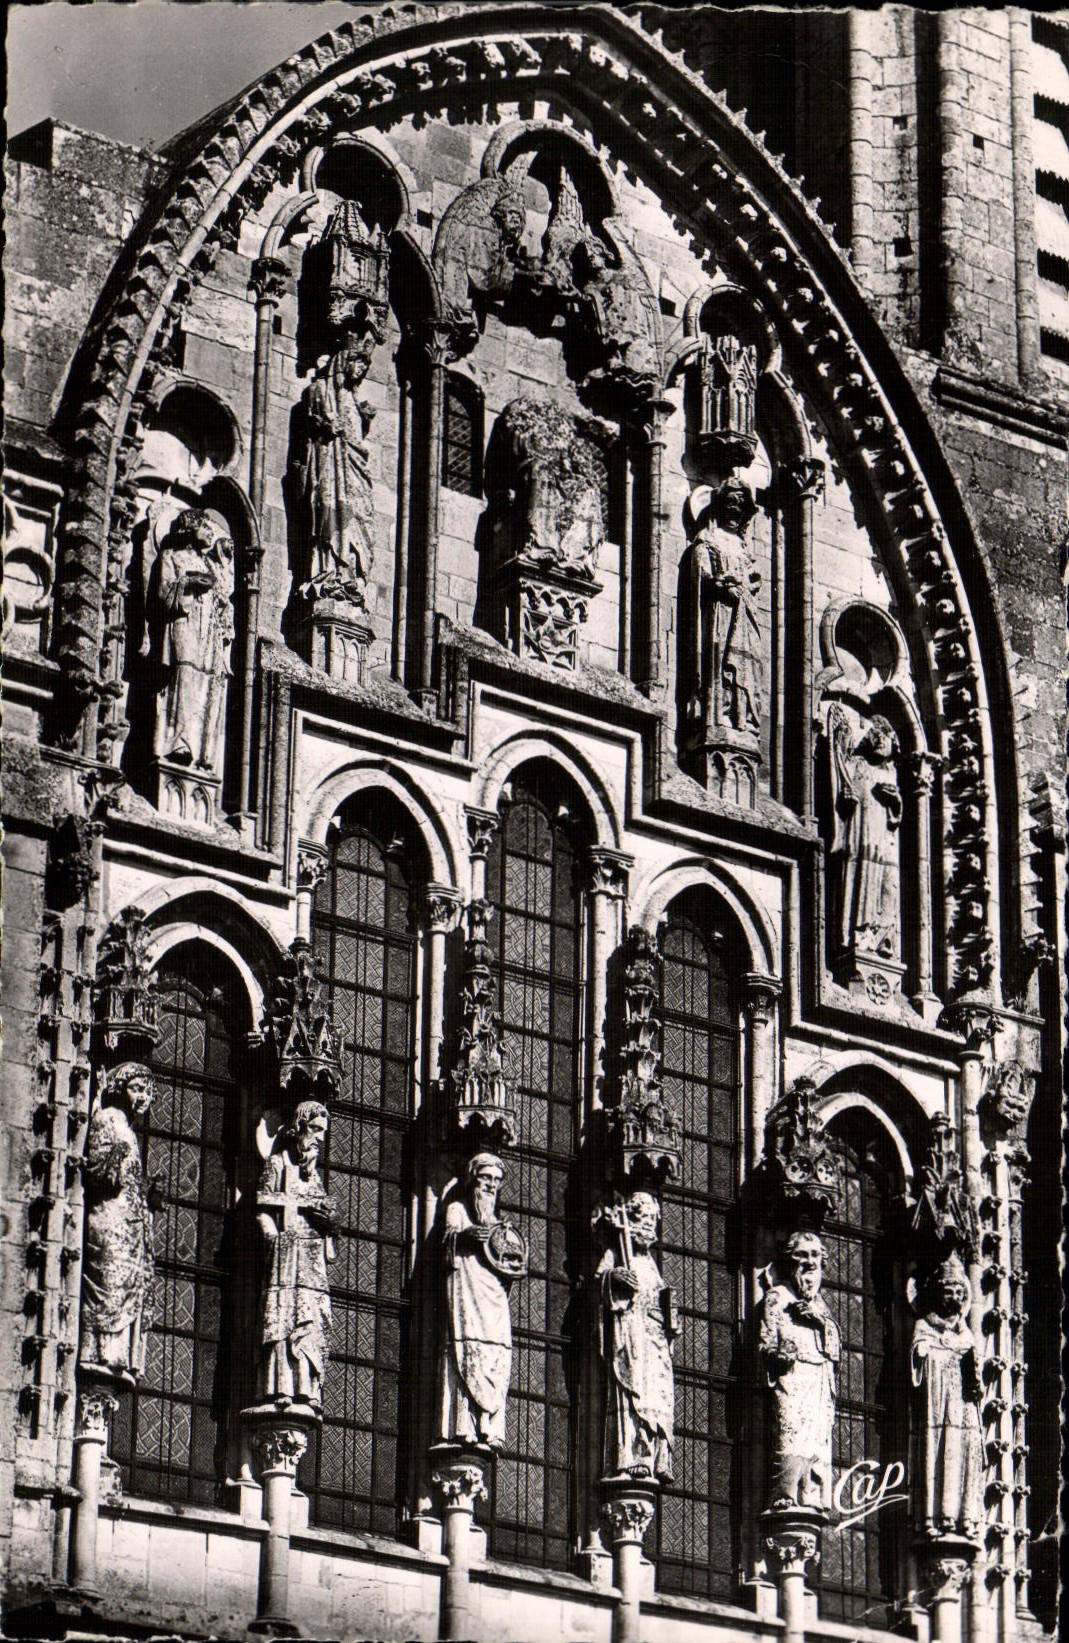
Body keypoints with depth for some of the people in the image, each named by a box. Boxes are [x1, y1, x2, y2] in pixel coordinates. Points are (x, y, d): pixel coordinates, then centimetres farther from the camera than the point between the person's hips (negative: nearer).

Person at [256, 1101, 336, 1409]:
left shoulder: (314, 1172, 22)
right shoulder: (278, 1163, 5)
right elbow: (263, 1210, -1)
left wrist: (328, 1218, 3)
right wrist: (275, 1238, -14)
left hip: (314, 1256, 6)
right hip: (286, 1250, -6)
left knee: (313, 1324, -3)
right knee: (281, 1320, -14)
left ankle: (307, 1392, -6)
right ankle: (280, 1390, -19)